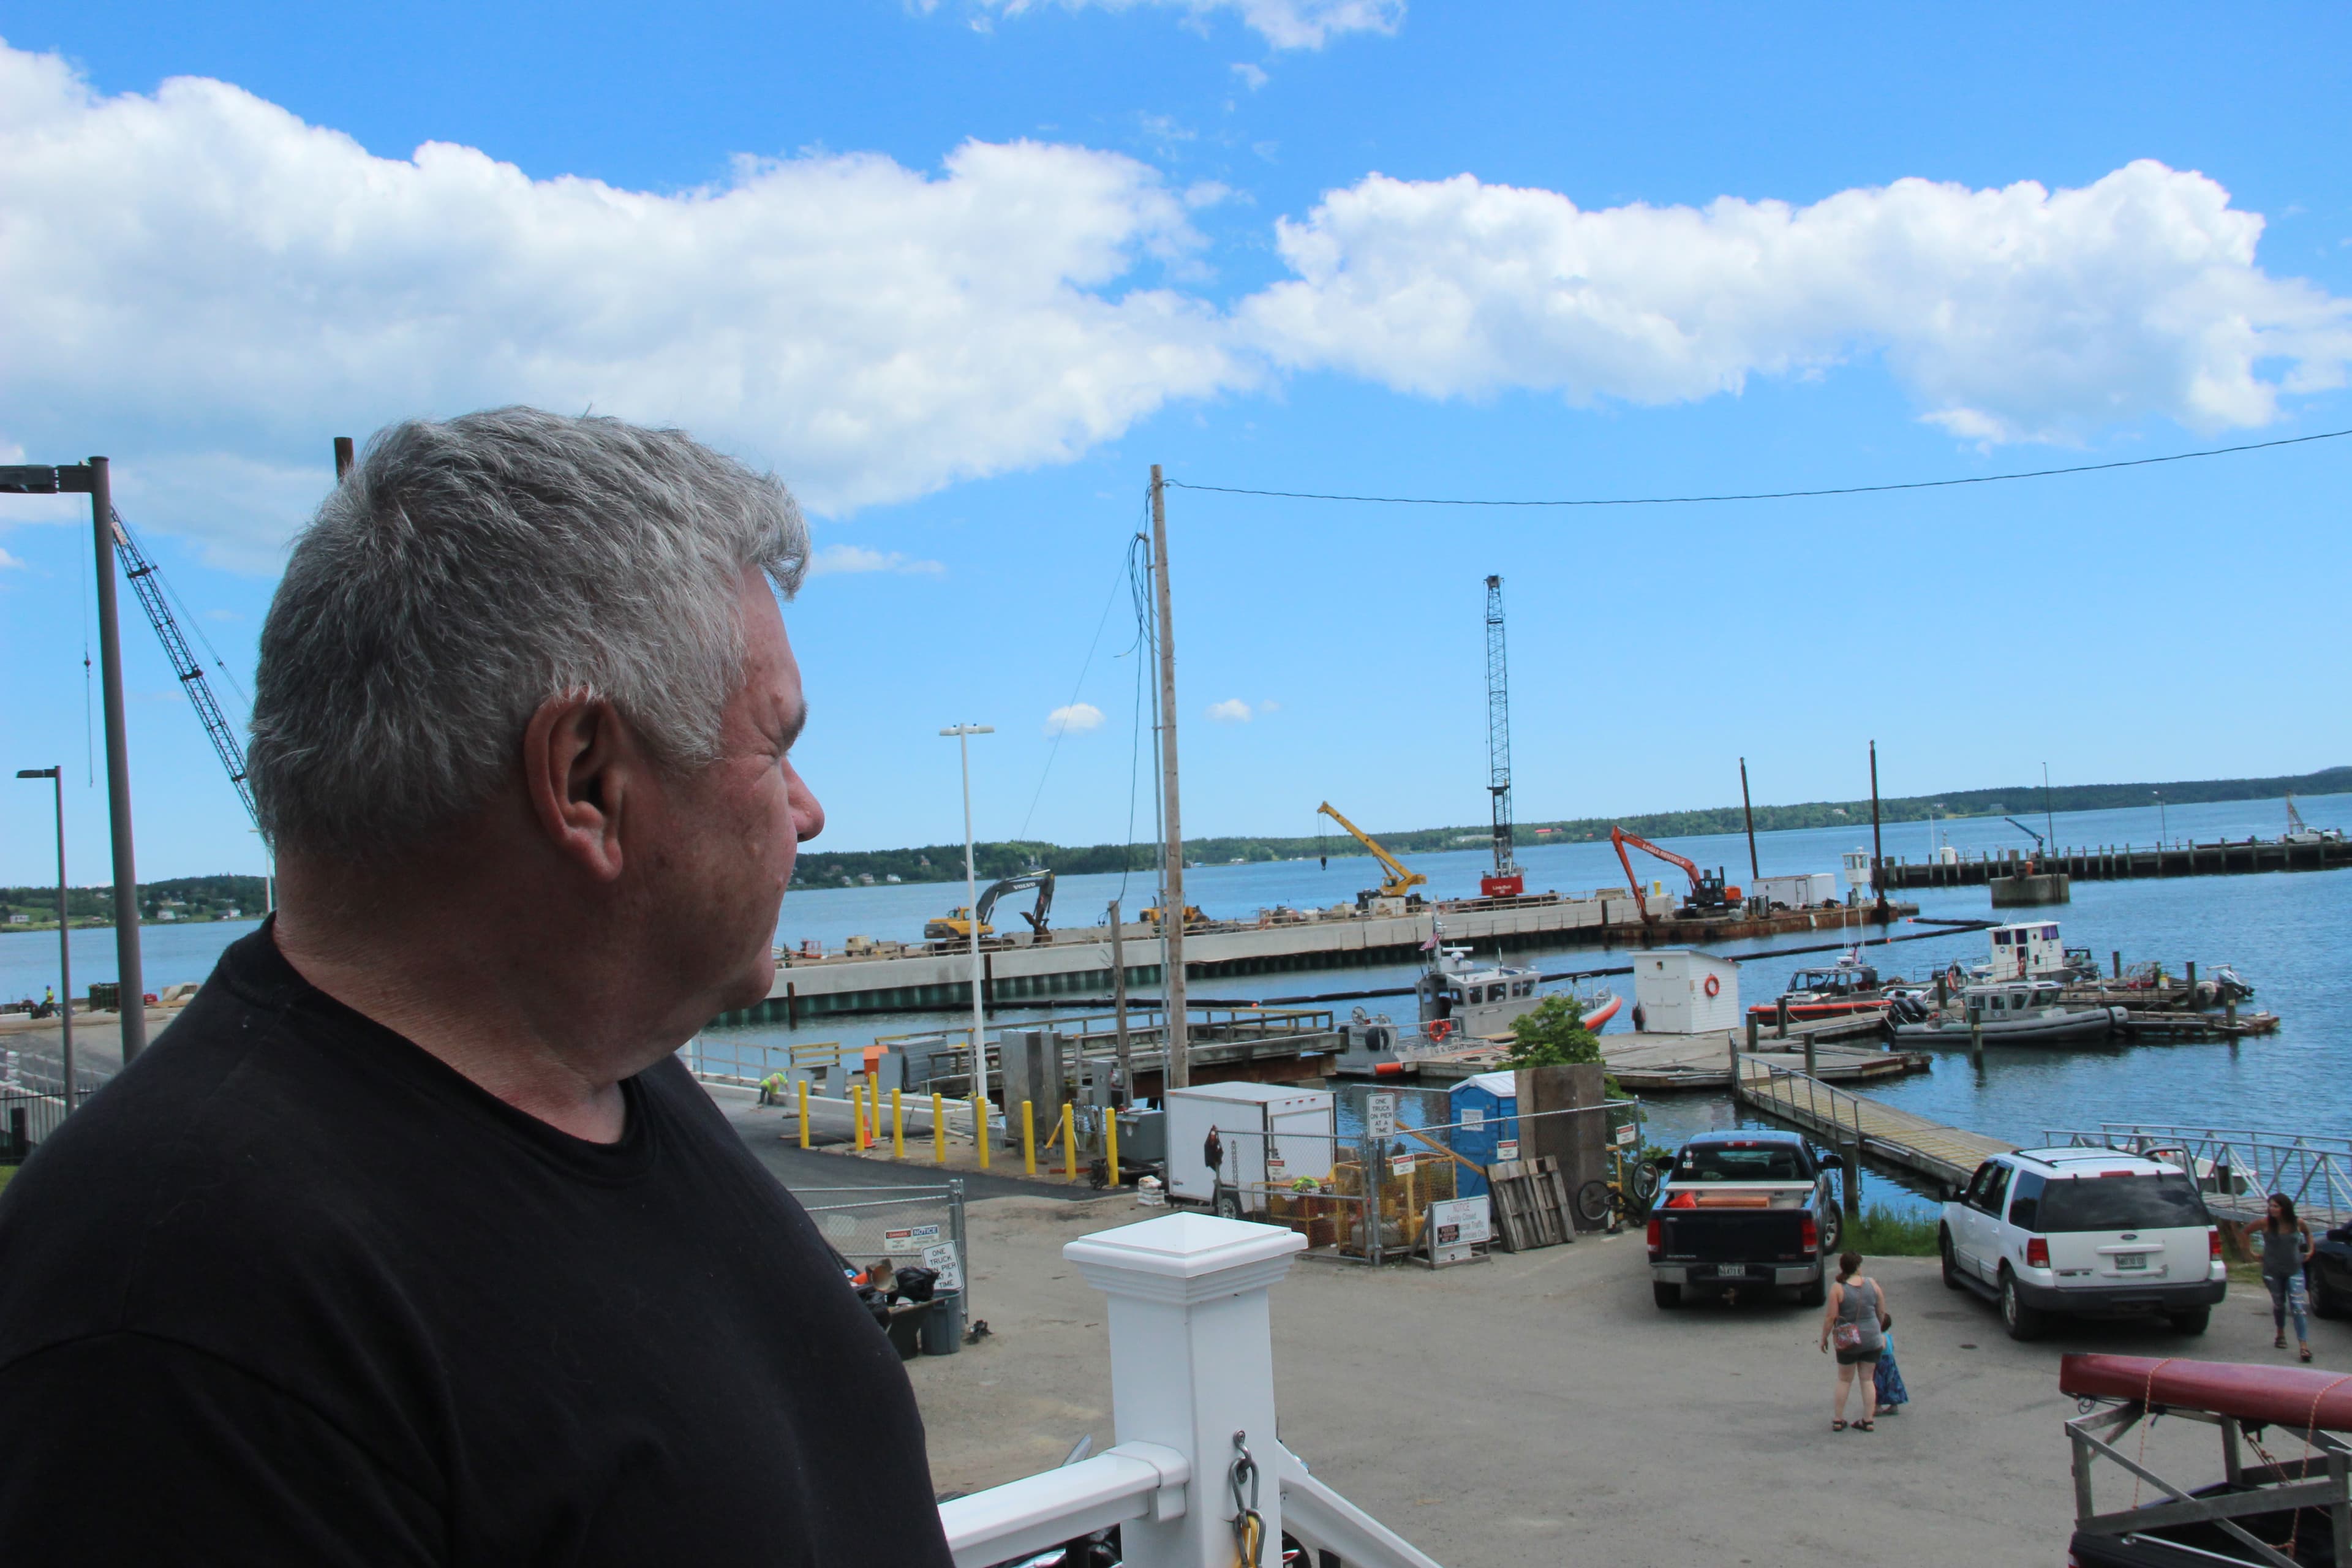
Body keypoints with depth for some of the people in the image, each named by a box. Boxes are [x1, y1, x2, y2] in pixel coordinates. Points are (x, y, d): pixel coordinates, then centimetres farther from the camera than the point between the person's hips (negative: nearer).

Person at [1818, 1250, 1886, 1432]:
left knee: (1844, 1380, 13)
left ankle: (1838, 1420, 17)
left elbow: (1831, 1316, -14)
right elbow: (1882, 1312, 5)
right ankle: (1869, 1420, 14)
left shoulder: (1838, 1289, -14)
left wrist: (1824, 1337, 0)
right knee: (1868, 1379, 13)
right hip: (1872, 1340, 2)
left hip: (1848, 1342, -2)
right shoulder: (1872, 1285, -5)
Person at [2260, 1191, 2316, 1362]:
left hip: (2294, 1270, -1)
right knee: (2279, 1304, 15)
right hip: (2273, 1271, 1)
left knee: (2297, 1307, -10)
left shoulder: (2298, 1223, -7)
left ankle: (2304, 1346, -15)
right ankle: (2281, 1334, 40)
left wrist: (2310, 1251, 9)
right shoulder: (2265, 1223, -11)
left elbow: (2308, 1233, 17)